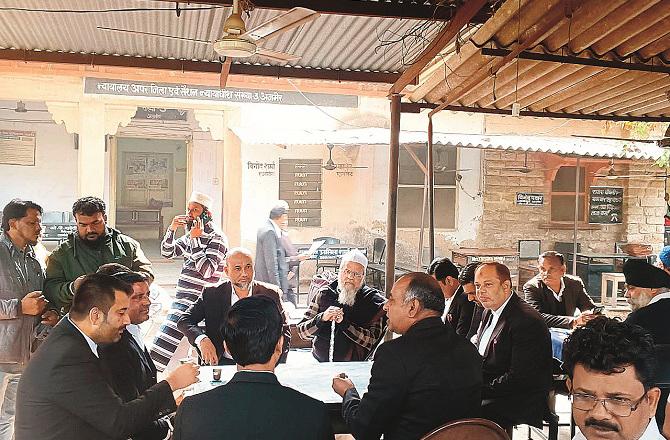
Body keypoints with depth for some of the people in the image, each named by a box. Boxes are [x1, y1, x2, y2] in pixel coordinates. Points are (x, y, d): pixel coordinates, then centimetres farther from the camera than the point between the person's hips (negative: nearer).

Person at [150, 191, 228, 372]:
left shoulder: (216, 238, -10)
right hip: (182, 298, 9)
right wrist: (171, 229, 1)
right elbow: (167, 252, 17)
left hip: (197, 302, -9)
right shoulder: (191, 236, 15)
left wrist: (195, 240, -19)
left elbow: (206, 270, -21)